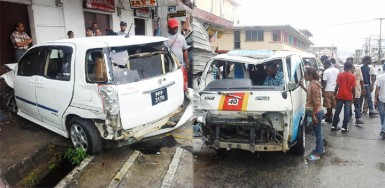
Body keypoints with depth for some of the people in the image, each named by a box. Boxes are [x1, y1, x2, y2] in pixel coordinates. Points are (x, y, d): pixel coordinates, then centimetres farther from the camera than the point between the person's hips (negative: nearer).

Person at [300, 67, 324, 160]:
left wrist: (314, 115, -21)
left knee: (318, 133, 1)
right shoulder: (313, 83, 7)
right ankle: (320, 149, 36)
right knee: (318, 132, 21)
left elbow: (316, 102, -23)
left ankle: (317, 153, 11)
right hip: (317, 111, 10)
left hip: (317, 112, -10)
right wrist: (303, 87, 18)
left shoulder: (313, 85, -22)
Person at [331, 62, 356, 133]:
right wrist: (353, 96, 7)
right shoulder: (352, 76, -3)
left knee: (337, 111, 9)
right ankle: (344, 128, 4)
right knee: (346, 112, 4)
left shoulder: (339, 75, -3)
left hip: (340, 96, 1)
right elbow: (353, 88, -4)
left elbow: (337, 86, -5)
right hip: (348, 97, -1)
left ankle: (334, 126, 14)